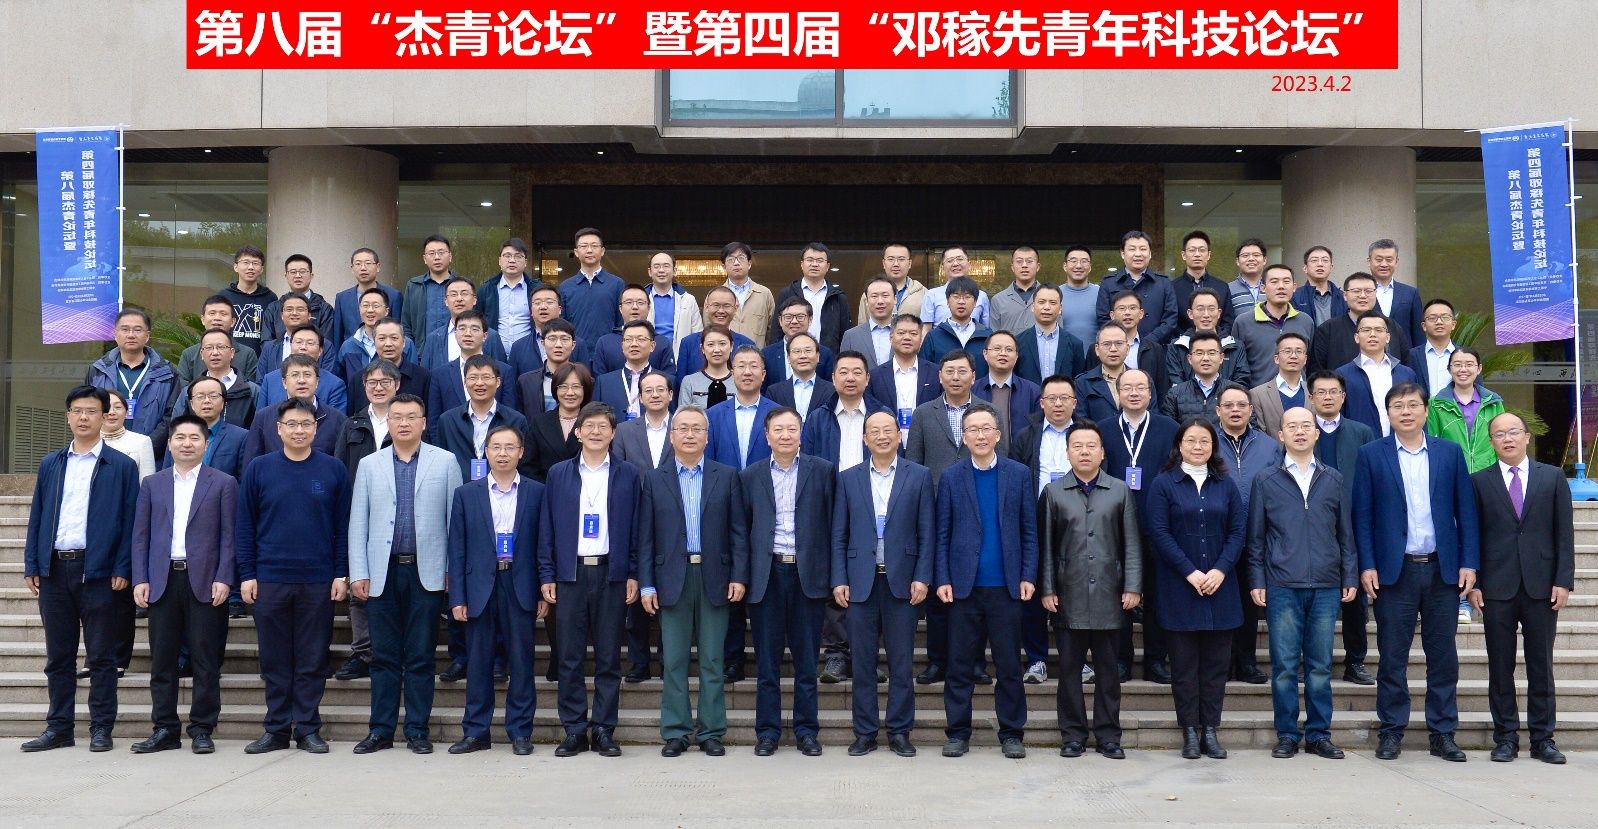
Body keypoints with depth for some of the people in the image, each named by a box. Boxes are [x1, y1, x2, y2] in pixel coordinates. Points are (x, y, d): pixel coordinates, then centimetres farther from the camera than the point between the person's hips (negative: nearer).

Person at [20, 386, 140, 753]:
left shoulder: (122, 466, 2)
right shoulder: (50, 464, 13)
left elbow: (130, 521, -2)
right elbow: (36, 516, 13)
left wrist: (122, 570, -9)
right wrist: (31, 566, 5)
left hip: (98, 571, -4)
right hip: (54, 570, 4)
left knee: (101, 655, 1)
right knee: (58, 655, 10)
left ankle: (101, 729, 9)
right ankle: (59, 728, 18)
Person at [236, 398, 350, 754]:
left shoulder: (334, 470, 3)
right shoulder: (258, 469, 3)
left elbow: (343, 525, 4)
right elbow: (244, 525, 5)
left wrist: (341, 574, -1)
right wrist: (246, 574, -1)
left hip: (319, 582, 0)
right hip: (270, 580, 1)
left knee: (313, 660, 6)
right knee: (275, 660, 8)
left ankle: (308, 728, 15)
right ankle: (276, 729, 17)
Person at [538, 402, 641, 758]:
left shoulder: (628, 475, 6)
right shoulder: (558, 474, 9)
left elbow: (635, 528, 5)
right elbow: (547, 529, 8)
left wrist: (633, 575, -1)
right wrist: (547, 576, 2)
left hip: (611, 574, -1)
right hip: (570, 574, 1)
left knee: (609, 658, 3)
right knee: (570, 658, 3)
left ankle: (603, 731, 12)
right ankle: (574, 731, 12)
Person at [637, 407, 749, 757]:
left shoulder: (727, 476, 6)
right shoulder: (654, 479, 6)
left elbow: (738, 531, 3)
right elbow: (646, 537, 4)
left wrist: (739, 576, -5)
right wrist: (646, 584, -2)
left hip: (714, 578, 0)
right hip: (672, 578, 0)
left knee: (713, 660, 5)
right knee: (673, 661, 4)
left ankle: (711, 732, 13)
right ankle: (675, 732, 13)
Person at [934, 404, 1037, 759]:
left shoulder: (1019, 474, 5)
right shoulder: (951, 477, 5)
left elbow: (1030, 531, 5)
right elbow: (942, 534, 4)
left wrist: (1028, 576, -3)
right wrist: (942, 579, -4)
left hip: (1006, 585, 0)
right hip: (964, 585, 0)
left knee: (1009, 665, 6)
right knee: (960, 665, 5)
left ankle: (1011, 733, 16)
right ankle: (958, 732, 14)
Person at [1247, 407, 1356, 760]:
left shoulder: (1334, 480, 11)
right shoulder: (1266, 481, 6)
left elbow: (1346, 533, 12)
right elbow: (1255, 537, 7)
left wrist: (1350, 577, 5)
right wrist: (1257, 581, 0)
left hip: (1326, 586, 1)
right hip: (1282, 586, -1)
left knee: (1320, 665, 6)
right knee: (1284, 666, 1)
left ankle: (1319, 734, 14)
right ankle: (1287, 735, 9)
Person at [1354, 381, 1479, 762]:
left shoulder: (1450, 453, 8)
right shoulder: (1371, 455, 3)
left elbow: (1466, 512, 7)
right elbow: (1363, 515, 1)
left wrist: (1469, 563, -1)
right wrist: (1367, 566, -6)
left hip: (1443, 569, 2)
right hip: (1394, 570, -1)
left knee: (1443, 656, 7)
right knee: (1392, 656, 3)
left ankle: (1443, 733, 15)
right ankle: (1392, 731, 12)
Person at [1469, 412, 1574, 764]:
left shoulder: (1553, 477, 7)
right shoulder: (1479, 481, 5)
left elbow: (1564, 533, 5)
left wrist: (1563, 580, -3)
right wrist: (1472, 583, -3)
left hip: (1541, 586, 1)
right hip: (1497, 588, 0)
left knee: (1541, 666, 6)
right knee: (1500, 667, 4)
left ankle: (1543, 739, 15)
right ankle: (1506, 737, 12)